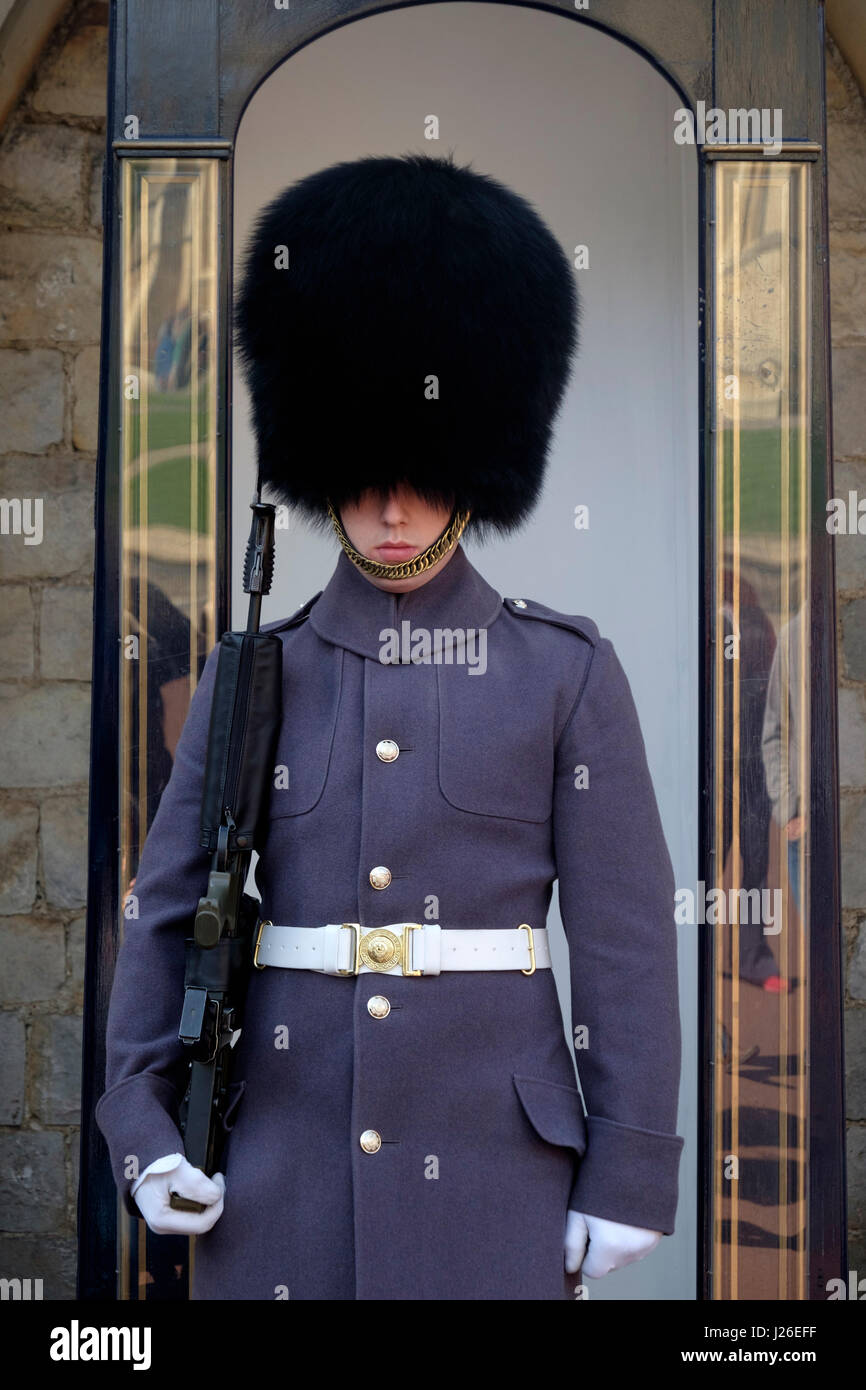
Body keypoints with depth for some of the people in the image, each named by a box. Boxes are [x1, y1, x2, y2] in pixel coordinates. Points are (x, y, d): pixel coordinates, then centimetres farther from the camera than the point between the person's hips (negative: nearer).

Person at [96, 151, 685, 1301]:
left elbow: (627, 935, -1)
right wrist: (141, 1120, -2)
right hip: (278, 1155, 2)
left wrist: (630, 1171, -4)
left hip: (493, 1156, -1)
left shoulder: (569, 672, -1)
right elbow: (169, 909, 7)